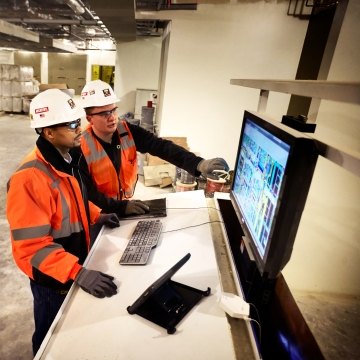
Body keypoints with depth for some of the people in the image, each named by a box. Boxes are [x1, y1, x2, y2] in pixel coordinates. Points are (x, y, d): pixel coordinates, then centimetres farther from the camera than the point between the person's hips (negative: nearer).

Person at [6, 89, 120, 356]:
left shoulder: (68, 158, -3)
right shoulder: (30, 178, -32)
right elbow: (32, 246, -30)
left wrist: (96, 215, 2)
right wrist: (78, 273, -34)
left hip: (75, 264, 8)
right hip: (52, 277, -7)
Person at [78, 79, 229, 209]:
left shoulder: (128, 131, -10)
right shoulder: (82, 146, -19)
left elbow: (161, 147, -22)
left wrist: (198, 164, -35)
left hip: (127, 203, 4)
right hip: (100, 213, -3)